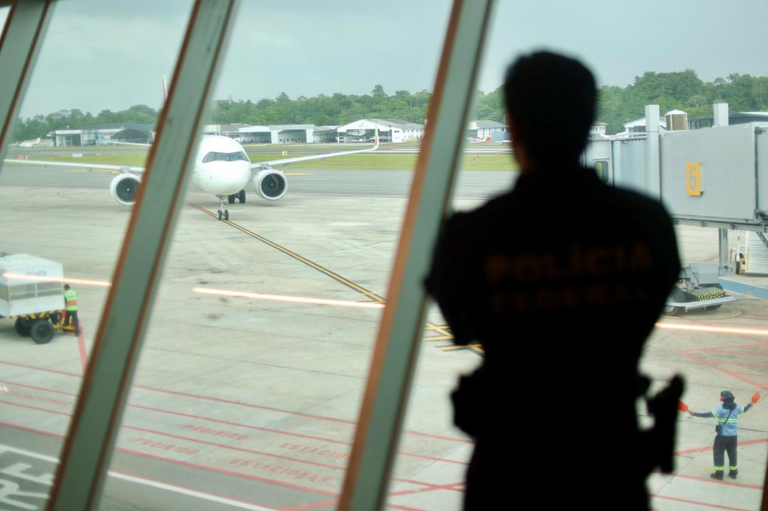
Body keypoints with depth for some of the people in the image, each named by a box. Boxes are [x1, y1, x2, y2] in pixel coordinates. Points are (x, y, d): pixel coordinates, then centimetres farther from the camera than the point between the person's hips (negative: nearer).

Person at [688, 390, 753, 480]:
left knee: (718, 453, 6)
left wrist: (695, 414, -26)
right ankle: (733, 472, 28)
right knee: (732, 453, 19)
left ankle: (719, 473, 5)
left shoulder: (721, 408, -18)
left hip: (723, 435, -6)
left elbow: (709, 414, -26)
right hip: (733, 435, 6)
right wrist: (750, 405, 42)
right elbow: (744, 410, 20)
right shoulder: (737, 407, -1)